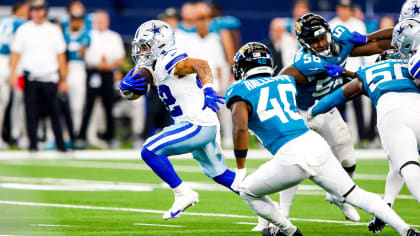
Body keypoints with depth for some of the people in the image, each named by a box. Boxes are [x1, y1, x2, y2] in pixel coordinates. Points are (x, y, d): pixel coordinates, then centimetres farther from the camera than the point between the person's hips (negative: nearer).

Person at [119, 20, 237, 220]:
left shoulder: (169, 62, -16)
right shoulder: (154, 66, 13)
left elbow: (201, 65, -32)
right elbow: (129, 92, 16)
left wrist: (208, 90, -47)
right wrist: (126, 84, -8)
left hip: (197, 126, -10)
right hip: (206, 127, 10)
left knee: (149, 151, -11)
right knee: (218, 173, 21)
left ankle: (183, 194, -5)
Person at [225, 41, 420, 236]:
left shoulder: (240, 91, 2)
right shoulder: (285, 82, 19)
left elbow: (241, 129, -11)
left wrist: (240, 171, -6)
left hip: (291, 157, -6)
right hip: (315, 142, 6)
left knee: (248, 193, 18)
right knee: (355, 194, 15)